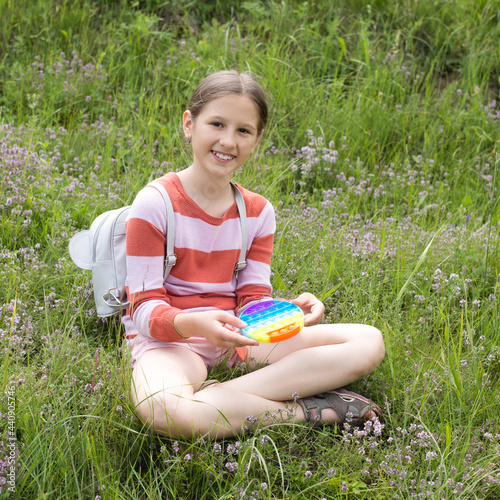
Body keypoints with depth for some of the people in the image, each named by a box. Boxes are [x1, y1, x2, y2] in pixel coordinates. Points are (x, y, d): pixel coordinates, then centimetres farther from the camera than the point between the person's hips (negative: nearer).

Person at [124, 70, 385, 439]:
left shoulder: (258, 212, 7)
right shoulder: (155, 204, -9)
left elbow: (252, 301, 3)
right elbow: (146, 309, -12)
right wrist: (194, 324, -34)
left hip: (236, 337, 5)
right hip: (169, 340, -5)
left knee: (369, 342, -10)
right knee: (165, 410, -43)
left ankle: (217, 395, -24)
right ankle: (309, 410, -24)